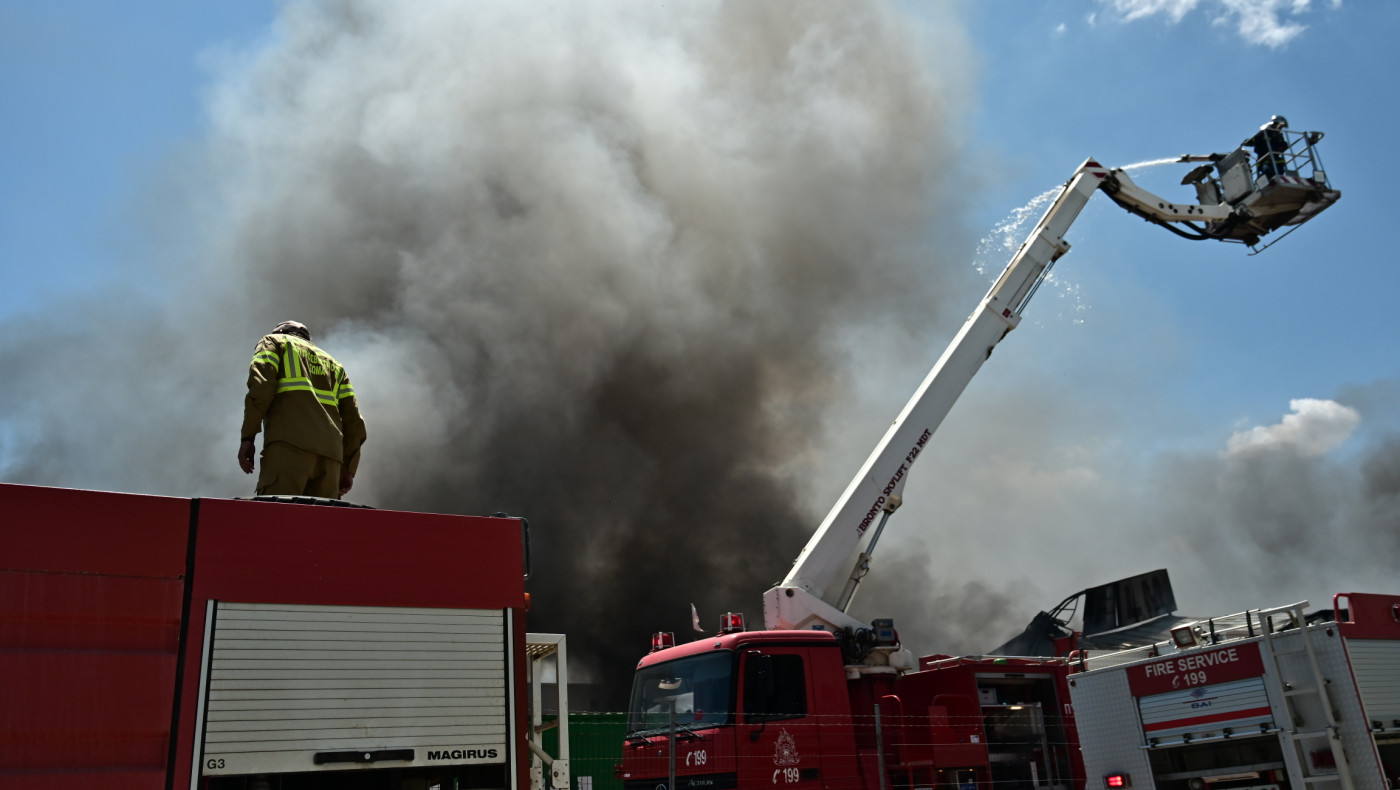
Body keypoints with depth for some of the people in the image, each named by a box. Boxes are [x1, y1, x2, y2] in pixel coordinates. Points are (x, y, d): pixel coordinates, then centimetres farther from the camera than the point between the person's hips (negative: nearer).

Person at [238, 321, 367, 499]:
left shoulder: (273, 342, 22)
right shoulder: (334, 365, 35)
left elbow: (261, 383, -1)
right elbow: (353, 419, 21)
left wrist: (247, 436, -5)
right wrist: (348, 469, 21)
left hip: (289, 445, -5)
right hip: (330, 454, 5)